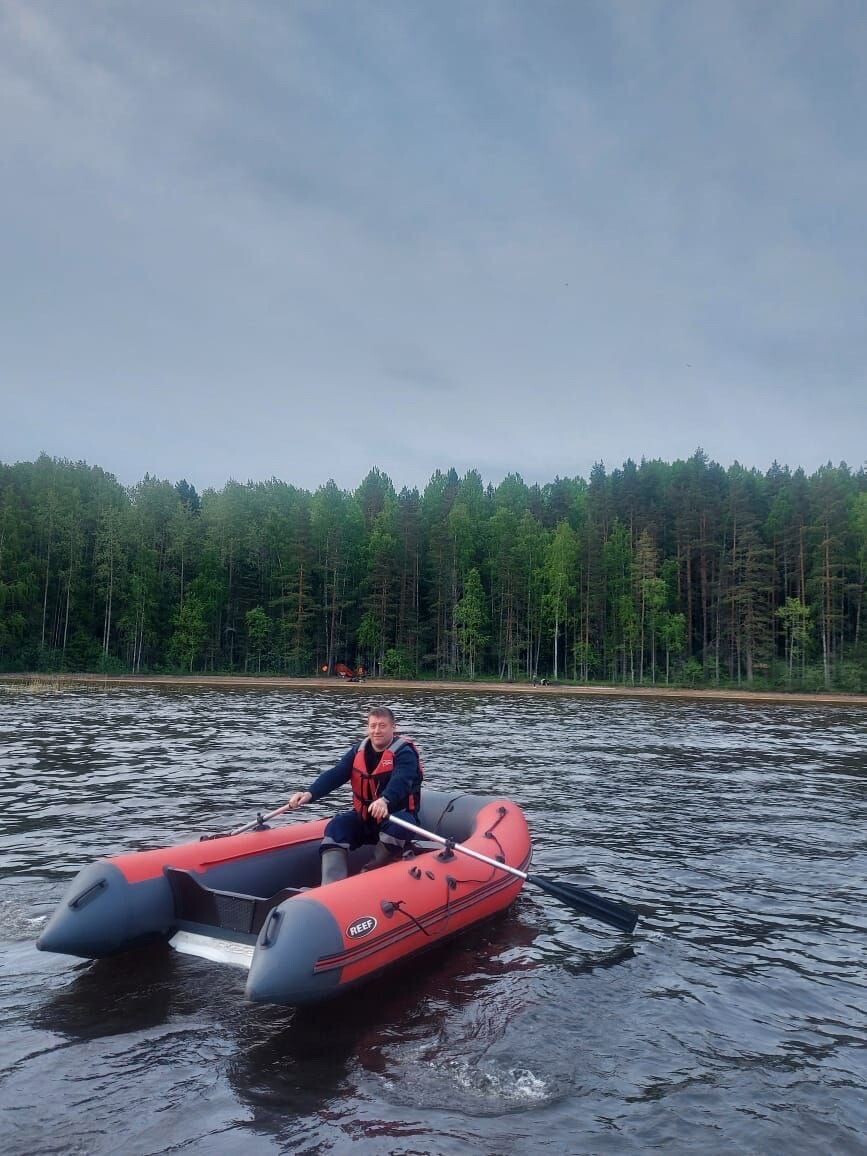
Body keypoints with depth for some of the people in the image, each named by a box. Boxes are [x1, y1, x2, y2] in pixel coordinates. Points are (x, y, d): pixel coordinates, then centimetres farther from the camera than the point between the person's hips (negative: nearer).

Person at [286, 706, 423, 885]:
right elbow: (334, 775, -8)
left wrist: (385, 800, -56)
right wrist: (310, 793, -27)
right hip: (364, 817, 5)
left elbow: (400, 781, -34)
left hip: (397, 815, -5)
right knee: (336, 827, -20)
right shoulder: (358, 751, 5)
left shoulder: (404, 752, -13)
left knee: (396, 827, -37)